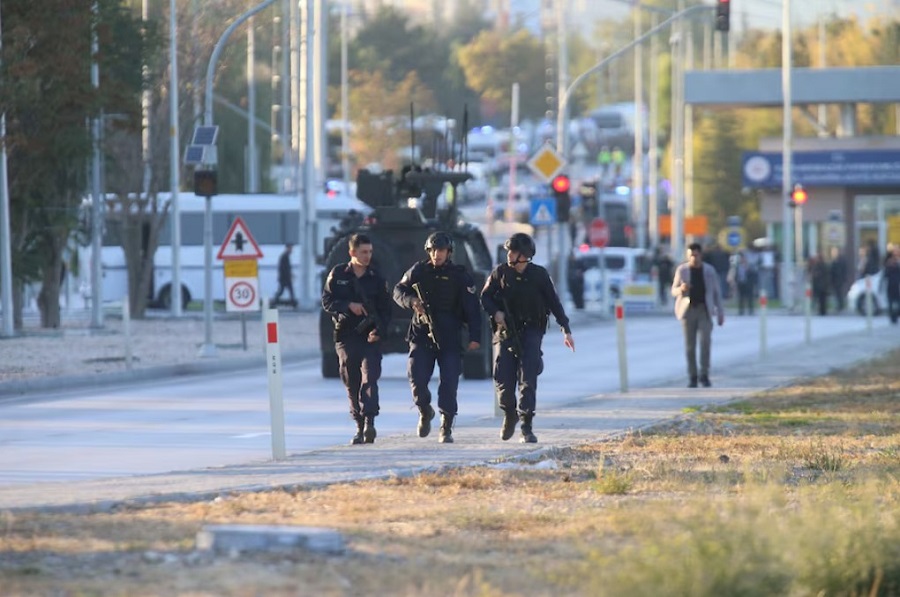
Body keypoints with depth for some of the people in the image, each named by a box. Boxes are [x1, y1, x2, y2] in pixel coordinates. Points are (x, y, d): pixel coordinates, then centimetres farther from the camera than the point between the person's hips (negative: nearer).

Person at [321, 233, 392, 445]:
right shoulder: (338, 274, 6)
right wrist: (349, 306, -14)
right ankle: (360, 427, 14)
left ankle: (369, 422, -25)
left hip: (370, 338, -1)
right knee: (352, 384, 5)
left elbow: (385, 309, 5)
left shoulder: (376, 278, 7)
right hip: (346, 336, 1)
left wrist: (379, 331, -10)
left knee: (370, 378, -17)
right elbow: (327, 301, 2)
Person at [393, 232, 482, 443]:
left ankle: (446, 428, 2)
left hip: (449, 338, -1)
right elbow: (398, 291, 14)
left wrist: (475, 337, -11)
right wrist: (411, 301, -9)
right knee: (417, 378, -9)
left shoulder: (460, 276, 0)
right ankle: (425, 412, 20)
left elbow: (472, 308, -2)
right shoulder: (419, 271, 5)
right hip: (421, 334, 1)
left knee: (449, 383, -7)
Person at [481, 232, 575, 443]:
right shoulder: (501, 272, 2)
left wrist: (566, 330, 5)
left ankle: (526, 427, -9)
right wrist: (495, 312, -13)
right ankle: (509, 414, 23)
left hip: (531, 332, -1)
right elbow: (485, 297, 8)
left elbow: (554, 303, 7)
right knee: (503, 380, -5)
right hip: (506, 332, 1)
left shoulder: (539, 275, 1)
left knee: (528, 380, -12)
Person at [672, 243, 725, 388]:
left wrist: (720, 313, 4)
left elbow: (716, 292, 8)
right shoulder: (682, 270, 2)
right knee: (690, 346, -1)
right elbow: (674, 291, 4)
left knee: (705, 341, -16)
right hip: (688, 310, 0)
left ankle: (704, 375, -6)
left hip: (705, 311, 0)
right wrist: (681, 289, -20)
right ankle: (692, 377, 8)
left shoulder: (709, 270, 4)